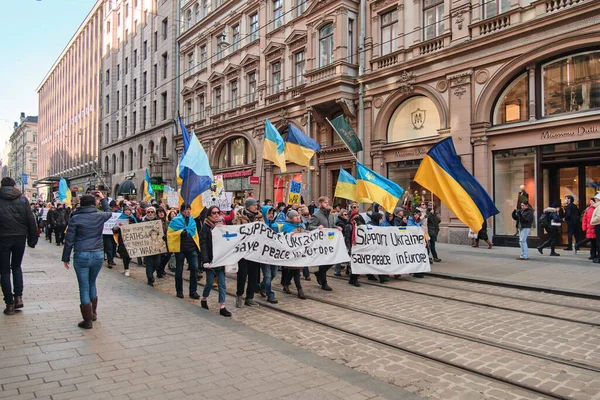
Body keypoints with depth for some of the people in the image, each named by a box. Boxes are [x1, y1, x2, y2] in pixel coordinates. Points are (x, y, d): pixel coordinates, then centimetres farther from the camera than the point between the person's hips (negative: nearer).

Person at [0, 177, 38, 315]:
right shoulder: (22, 199, 4)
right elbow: (31, 220, -1)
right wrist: (32, 239, 5)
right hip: (20, 237, 2)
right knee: (16, 266, 21)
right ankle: (18, 297, 10)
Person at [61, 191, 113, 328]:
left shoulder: (76, 218, -5)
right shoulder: (100, 216, 1)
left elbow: (69, 240, -3)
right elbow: (109, 212, 27)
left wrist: (66, 258, 6)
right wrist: (103, 199, 34)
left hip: (81, 256, -3)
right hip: (98, 255, 3)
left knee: (84, 287, 4)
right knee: (92, 283, 22)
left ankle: (87, 320, 8)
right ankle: (93, 313, 33)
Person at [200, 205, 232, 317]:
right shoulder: (206, 227, -4)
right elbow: (203, 245, -11)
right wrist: (205, 261, -20)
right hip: (211, 259, -4)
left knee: (222, 283, 1)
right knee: (210, 282, 4)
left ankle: (222, 307, 4)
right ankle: (204, 299, 31)